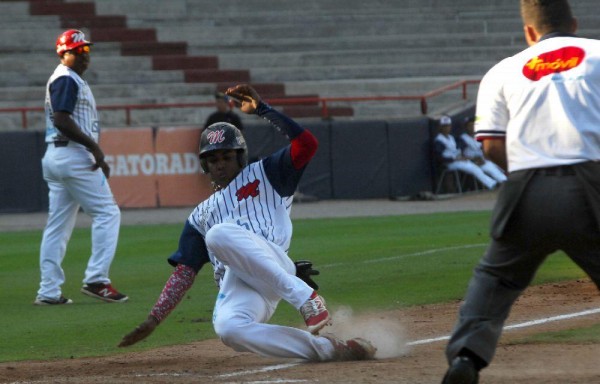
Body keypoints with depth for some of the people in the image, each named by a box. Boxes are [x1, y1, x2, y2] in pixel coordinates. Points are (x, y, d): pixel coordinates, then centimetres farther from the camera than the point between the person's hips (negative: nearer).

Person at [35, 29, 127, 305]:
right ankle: (96, 280, -13)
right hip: (73, 155, -10)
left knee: (58, 225, 8)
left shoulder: (71, 80, 22)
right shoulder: (67, 79, -10)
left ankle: (49, 291, 7)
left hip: (55, 158, 10)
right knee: (107, 213, -8)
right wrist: (93, 146, -18)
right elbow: (62, 120, -21)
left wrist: (96, 156, 17)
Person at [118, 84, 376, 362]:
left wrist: (262, 109, 1)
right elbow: (184, 273, 24)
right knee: (228, 328, -35)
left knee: (218, 234, -35)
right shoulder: (201, 216, 32)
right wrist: (153, 321, 12)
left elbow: (307, 144, 5)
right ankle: (329, 349, -28)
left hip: (272, 262, -3)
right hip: (234, 289, 4)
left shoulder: (264, 175, 21)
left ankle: (306, 298, -31)